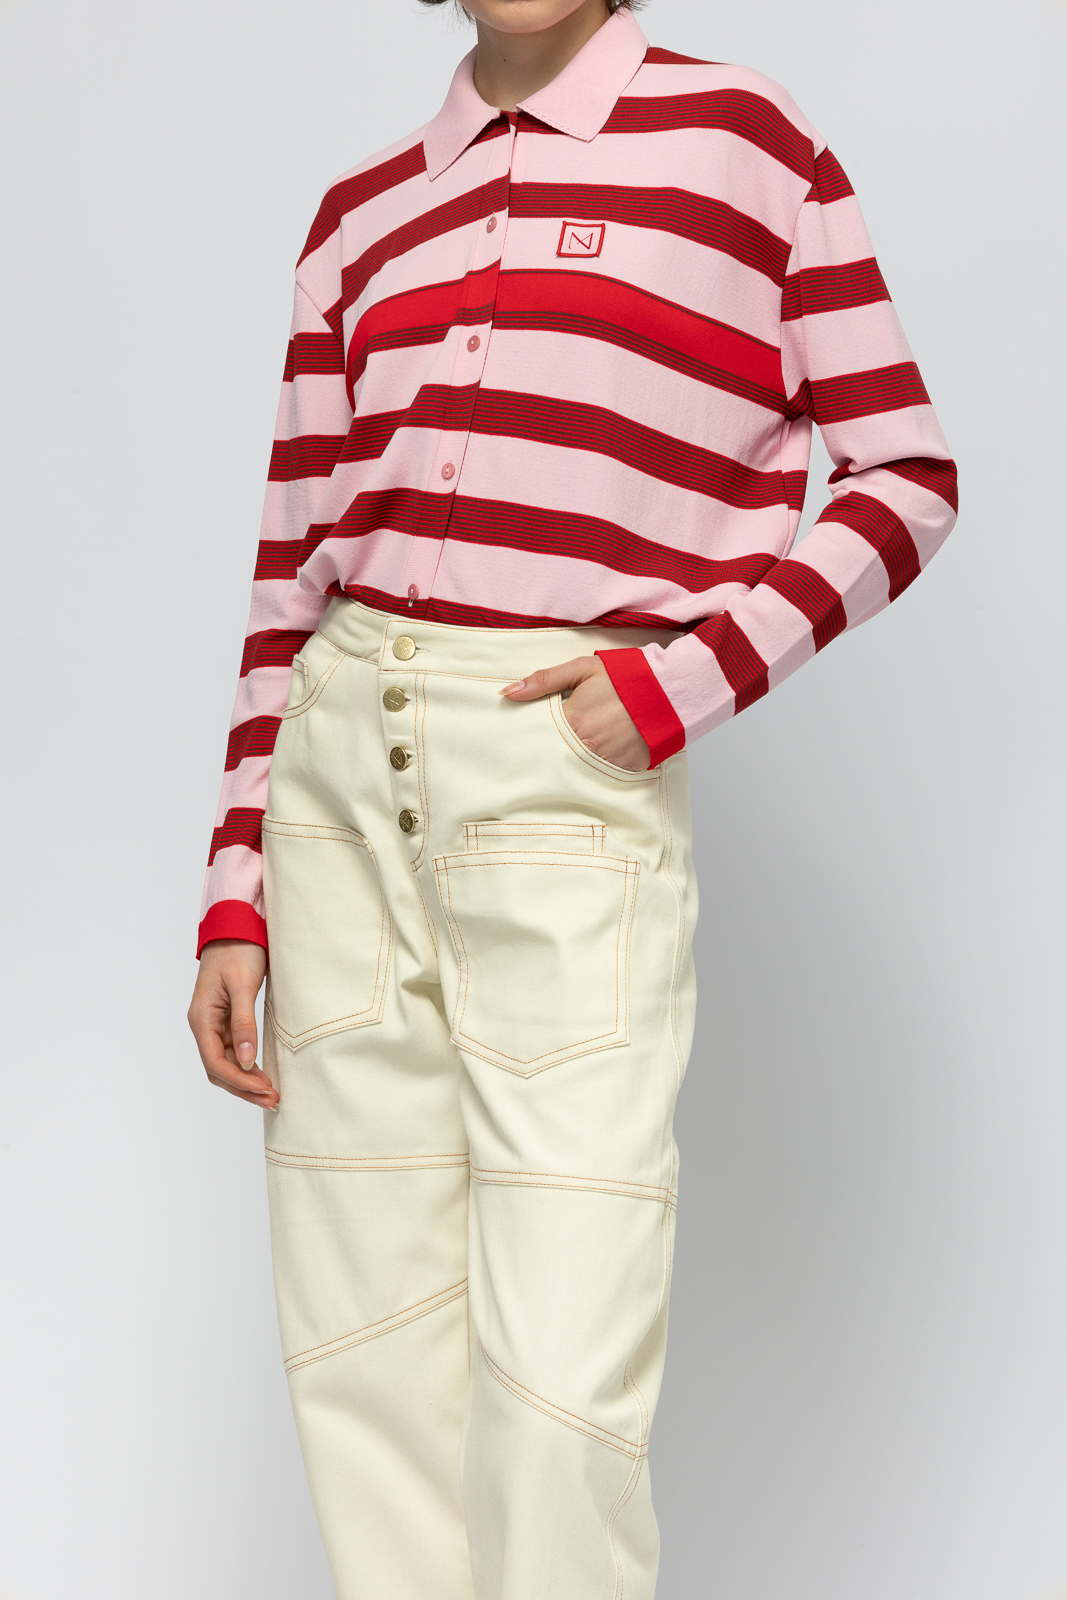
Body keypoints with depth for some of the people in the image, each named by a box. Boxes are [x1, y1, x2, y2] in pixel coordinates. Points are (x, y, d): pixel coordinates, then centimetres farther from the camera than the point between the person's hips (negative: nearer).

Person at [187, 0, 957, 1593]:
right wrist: (235, 897, 9)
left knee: (563, 1382, -10)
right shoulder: (361, 214, 14)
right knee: (361, 1353, 7)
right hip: (337, 774, 5)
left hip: (572, 790, -4)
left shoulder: (743, 138, 2)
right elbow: (295, 569, 14)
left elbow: (909, 476, 2)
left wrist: (688, 678, -11)